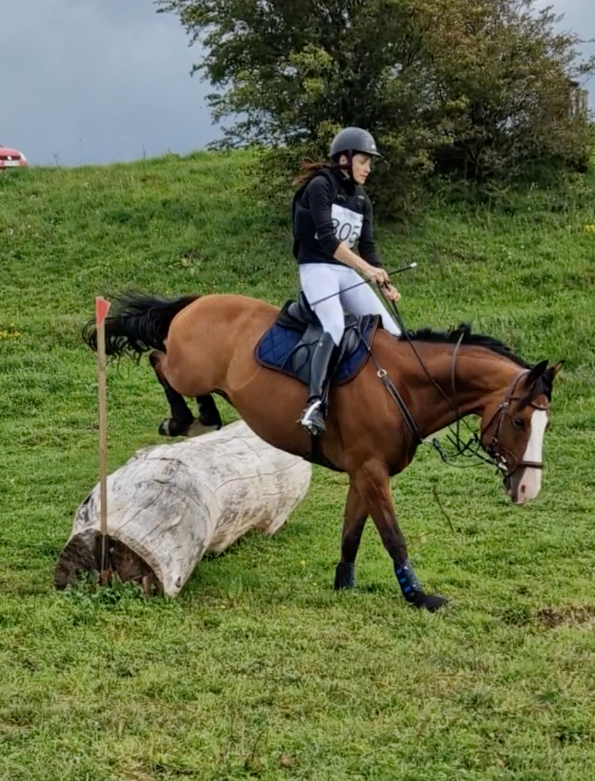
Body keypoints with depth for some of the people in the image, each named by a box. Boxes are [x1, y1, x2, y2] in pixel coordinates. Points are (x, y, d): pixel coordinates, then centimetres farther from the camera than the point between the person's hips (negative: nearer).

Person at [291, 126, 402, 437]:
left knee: (391, 332, -3)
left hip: (347, 272, 8)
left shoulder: (361, 199, 15)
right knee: (336, 329, -32)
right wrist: (367, 268, -26)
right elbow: (326, 238, -19)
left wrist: (384, 283, -6)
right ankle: (314, 403, -37)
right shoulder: (320, 186, -8)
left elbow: (367, 247, 11)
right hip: (317, 269, -8)